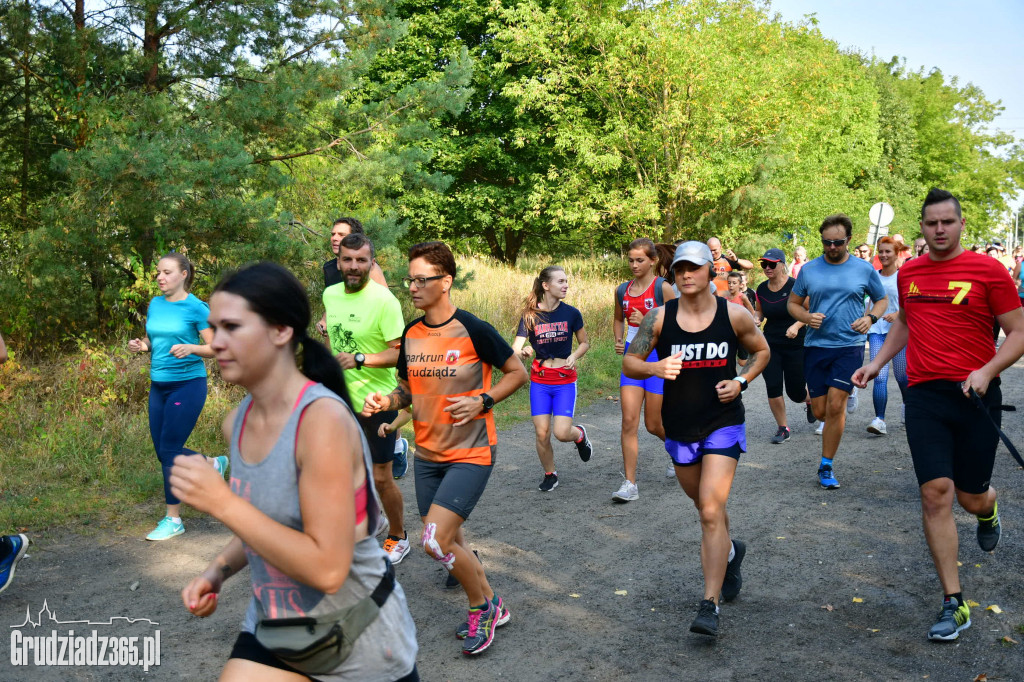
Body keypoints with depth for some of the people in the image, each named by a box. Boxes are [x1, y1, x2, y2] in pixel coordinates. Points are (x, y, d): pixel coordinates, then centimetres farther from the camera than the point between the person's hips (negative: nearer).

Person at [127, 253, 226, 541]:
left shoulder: (196, 308, -9)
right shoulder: (155, 305, 9)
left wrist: (190, 348, -27)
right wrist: (141, 346, -2)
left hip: (187, 384, -7)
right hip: (158, 385, 7)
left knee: (169, 450, -6)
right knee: (163, 451, 10)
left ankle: (173, 519, 8)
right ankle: (215, 464, 36)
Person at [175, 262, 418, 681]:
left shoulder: (323, 420, -26)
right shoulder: (237, 423, -4)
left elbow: (328, 568, -28)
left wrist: (222, 502, -28)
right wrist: (217, 572, -4)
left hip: (360, 648, -5)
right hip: (271, 630, 6)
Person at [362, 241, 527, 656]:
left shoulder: (473, 330, -15)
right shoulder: (411, 334, 3)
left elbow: (517, 373, -5)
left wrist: (482, 401, -18)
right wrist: (387, 401, -8)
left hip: (471, 453, -6)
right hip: (428, 454, 7)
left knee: (435, 541, -14)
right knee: (450, 541, 15)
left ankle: (482, 607, 11)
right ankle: (490, 607, 38)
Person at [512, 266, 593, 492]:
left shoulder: (571, 313, -4)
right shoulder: (530, 315, -6)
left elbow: (585, 342, 9)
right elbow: (515, 347, -12)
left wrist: (574, 356, -11)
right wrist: (522, 352, -35)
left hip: (565, 380, -1)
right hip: (539, 381, 1)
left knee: (562, 433, -11)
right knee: (542, 434, -1)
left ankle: (580, 434, 26)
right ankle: (550, 475, 24)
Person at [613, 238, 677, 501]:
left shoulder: (663, 288, -7)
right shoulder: (622, 290, 7)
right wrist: (618, 340, 7)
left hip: (658, 357, -4)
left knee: (653, 425, 6)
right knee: (629, 421, -6)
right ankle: (630, 484, 0)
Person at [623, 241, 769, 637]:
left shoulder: (734, 315, -5)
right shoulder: (659, 318, -6)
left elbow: (761, 351, 12)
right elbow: (629, 363, -2)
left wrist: (741, 381, -6)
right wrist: (655, 368, -23)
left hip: (723, 425, -2)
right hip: (679, 429, 3)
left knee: (711, 511, -13)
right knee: (706, 506, 19)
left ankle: (709, 605, -8)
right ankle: (730, 552, 52)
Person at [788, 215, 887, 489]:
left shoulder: (865, 269, 2)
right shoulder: (809, 270, 4)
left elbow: (882, 300, 14)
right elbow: (792, 303, 11)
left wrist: (870, 318, -7)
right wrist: (806, 317, -11)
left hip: (850, 346, -2)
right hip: (816, 346, 2)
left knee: (835, 406, -11)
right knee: (820, 411, 4)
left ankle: (826, 466, 2)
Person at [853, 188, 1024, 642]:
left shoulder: (987, 270, -4)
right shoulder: (909, 273, 9)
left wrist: (987, 370, -18)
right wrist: (877, 363, 15)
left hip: (975, 396, -2)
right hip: (924, 396, 2)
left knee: (971, 497, 7)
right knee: (935, 493, -6)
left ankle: (988, 511, 50)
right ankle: (954, 605, 4)